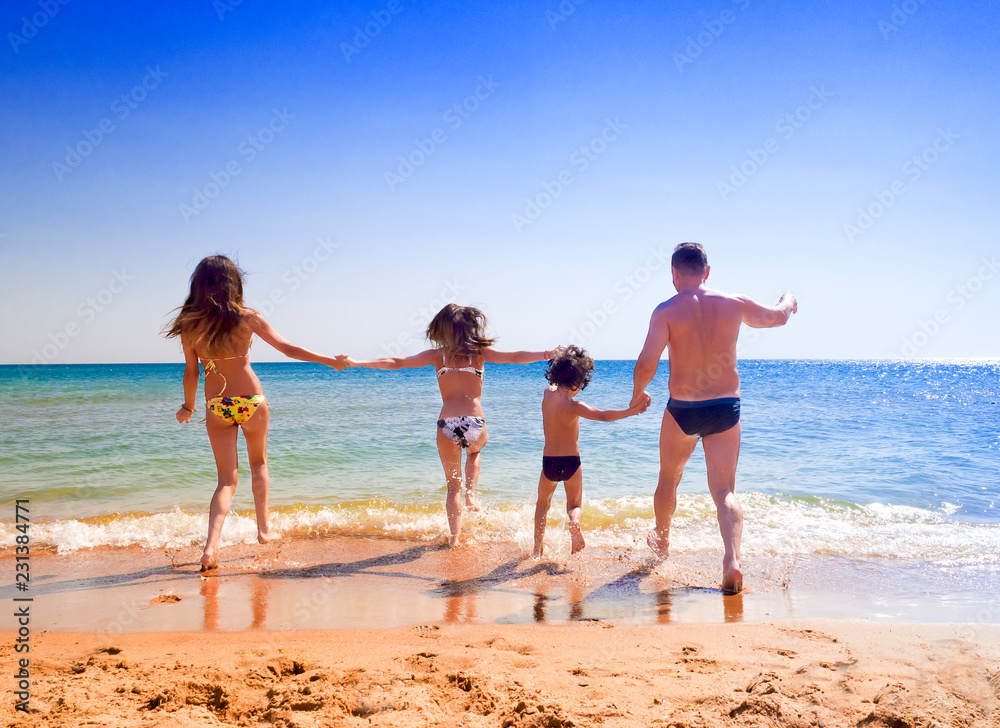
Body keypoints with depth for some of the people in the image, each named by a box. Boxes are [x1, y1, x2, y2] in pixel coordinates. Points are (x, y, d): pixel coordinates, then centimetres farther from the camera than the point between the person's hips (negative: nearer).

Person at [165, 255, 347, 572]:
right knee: (259, 463, 23)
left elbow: (191, 371, 3)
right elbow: (288, 349, -2)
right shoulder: (247, 318, -6)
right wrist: (331, 360, 8)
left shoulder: (190, 324, -2)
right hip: (251, 401, -1)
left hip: (216, 407, 1)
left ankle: (211, 545, -11)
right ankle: (264, 529, 31)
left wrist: (188, 406, 19)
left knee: (227, 479, 6)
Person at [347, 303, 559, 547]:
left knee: (453, 486, 17)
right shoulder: (479, 351, 4)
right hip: (475, 424, 0)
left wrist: (357, 363, 8)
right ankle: (471, 494, 19)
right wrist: (546, 355, 2)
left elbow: (396, 362, 5)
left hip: (447, 426, 0)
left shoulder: (437, 355, 7)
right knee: (475, 451, 38)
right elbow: (514, 357, -1)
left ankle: (455, 537, 13)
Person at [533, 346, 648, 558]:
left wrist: (562, 359, 24)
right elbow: (603, 415, -34)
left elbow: (554, 382, 20)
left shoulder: (548, 393, -4)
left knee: (543, 503, 25)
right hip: (571, 461, -4)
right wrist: (631, 411, -39)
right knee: (575, 504, 16)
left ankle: (538, 548, 23)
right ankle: (574, 521, -21)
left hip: (549, 461, 4)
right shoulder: (573, 406, -21)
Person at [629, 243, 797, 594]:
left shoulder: (666, 311, -11)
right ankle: (732, 559, -14)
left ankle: (662, 541, 42)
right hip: (726, 407, 2)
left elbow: (646, 364, -18)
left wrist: (637, 394, 2)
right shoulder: (733, 304, 0)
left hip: (682, 409, -2)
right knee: (725, 491, 6)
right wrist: (788, 300, 41)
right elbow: (777, 317, 17)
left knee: (669, 479, 22)